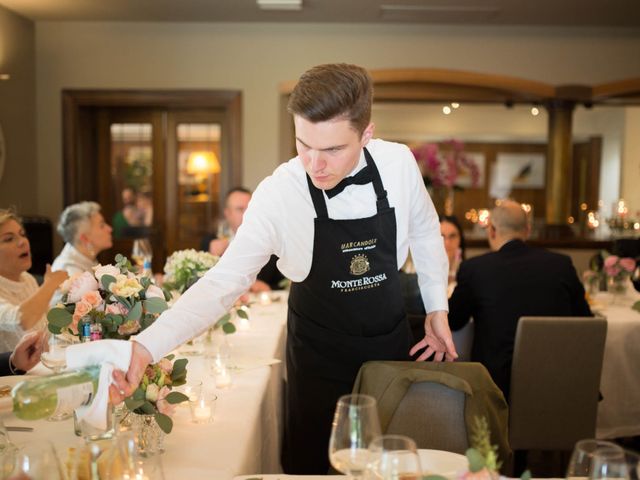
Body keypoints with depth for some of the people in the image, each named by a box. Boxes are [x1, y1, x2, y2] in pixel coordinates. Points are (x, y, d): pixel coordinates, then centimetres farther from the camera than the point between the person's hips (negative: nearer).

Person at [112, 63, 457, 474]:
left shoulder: (399, 163, -16)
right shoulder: (278, 194, -23)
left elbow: (425, 231, 2)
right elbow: (225, 281, -26)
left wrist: (438, 307, 4)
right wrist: (147, 346, -38)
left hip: (392, 340, 3)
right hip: (319, 352, -2)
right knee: (310, 463, 8)